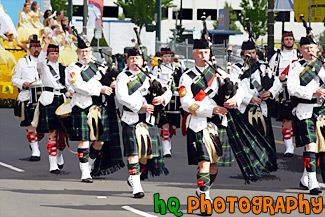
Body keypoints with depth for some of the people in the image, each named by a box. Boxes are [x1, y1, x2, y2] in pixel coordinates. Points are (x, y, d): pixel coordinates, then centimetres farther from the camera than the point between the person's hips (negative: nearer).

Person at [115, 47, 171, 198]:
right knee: (133, 152, -9)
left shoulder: (149, 76, 14)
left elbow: (168, 91, 12)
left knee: (147, 152, 7)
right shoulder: (123, 77, 1)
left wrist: (162, 98, -12)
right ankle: (136, 186, -9)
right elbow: (122, 97, -14)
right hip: (131, 120, -4)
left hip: (148, 120, 4)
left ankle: (134, 178, 30)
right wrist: (140, 106, -21)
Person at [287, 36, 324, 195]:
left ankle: (305, 179, 23)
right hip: (305, 111, -5)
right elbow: (292, 89, -11)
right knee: (310, 145, -14)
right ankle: (312, 183, -17)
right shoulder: (296, 67, 0)